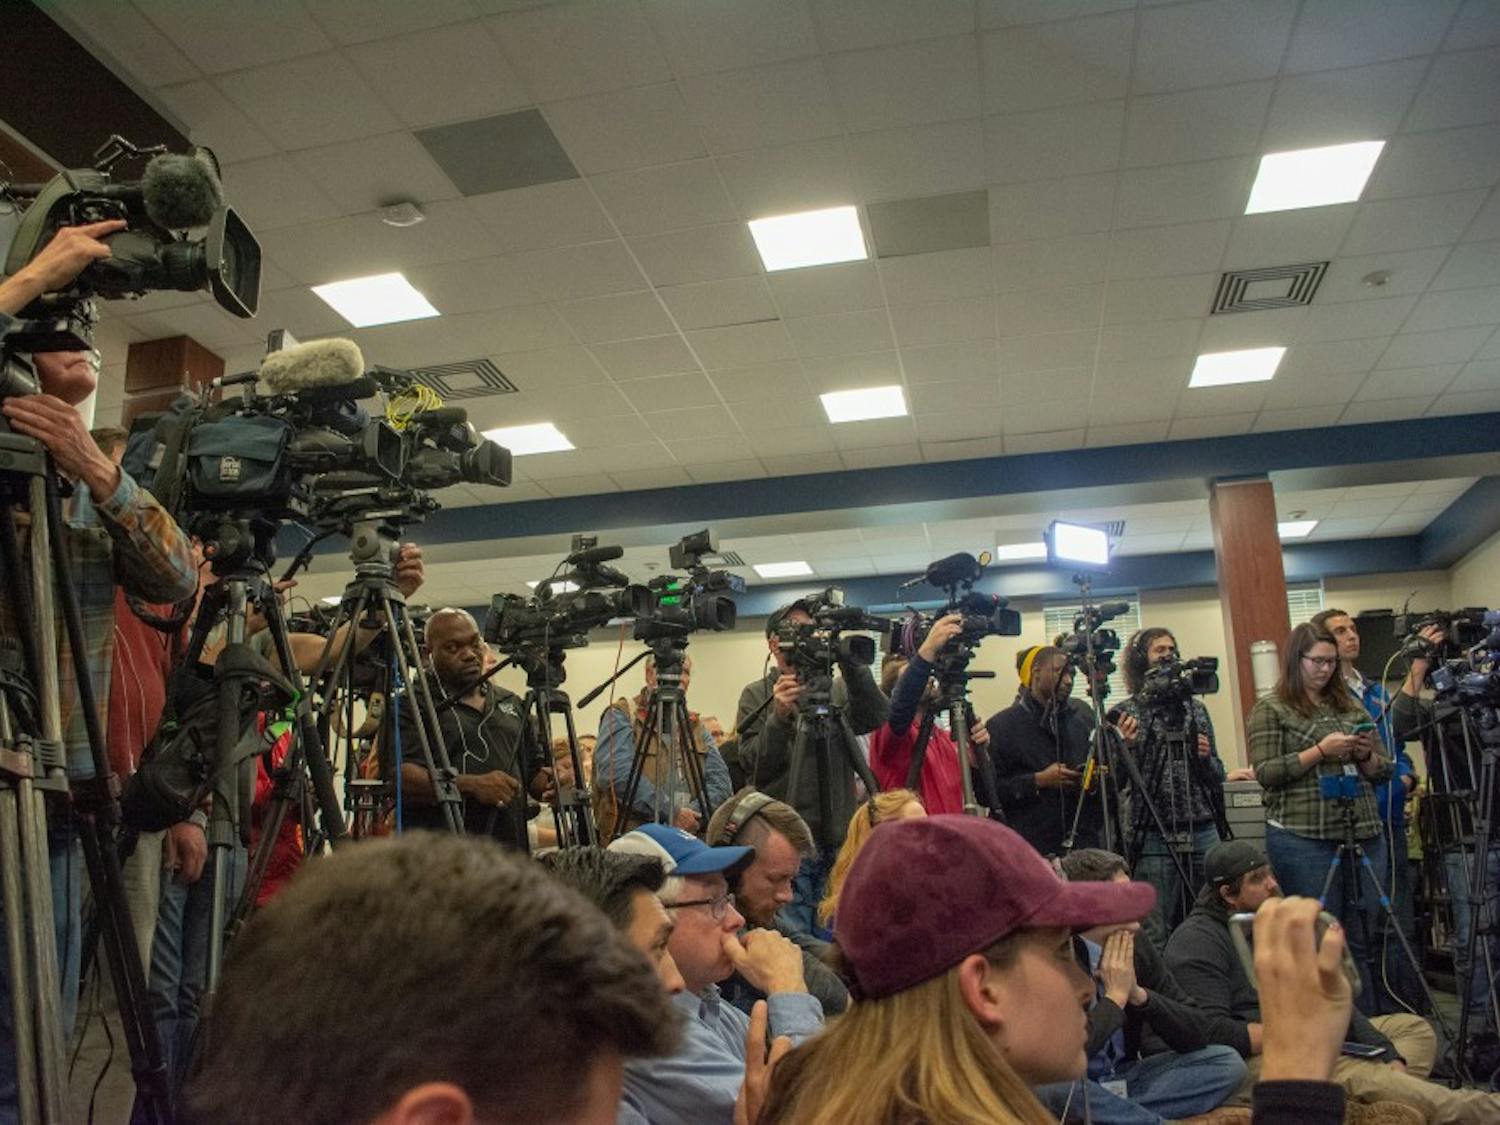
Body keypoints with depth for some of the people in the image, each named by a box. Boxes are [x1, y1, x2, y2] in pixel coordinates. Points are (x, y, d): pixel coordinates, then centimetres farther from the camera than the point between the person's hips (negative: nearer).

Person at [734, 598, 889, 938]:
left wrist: (850, 662, -23)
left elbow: (876, 716, -10)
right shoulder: (757, 695, 4)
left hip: (838, 842, 2)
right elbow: (753, 767, -6)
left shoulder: (838, 689, 9)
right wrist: (779, 717, -21)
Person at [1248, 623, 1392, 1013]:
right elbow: (1265, 772, -8)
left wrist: (1365, 754, -5)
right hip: (1303, 839, -5)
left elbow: (1383, 771, 17)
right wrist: (1320, 751, -15)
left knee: (1360, 943, 9)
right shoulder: (1270, 709, 1)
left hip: (1363, 835, 5)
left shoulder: (1350, 706, 16)